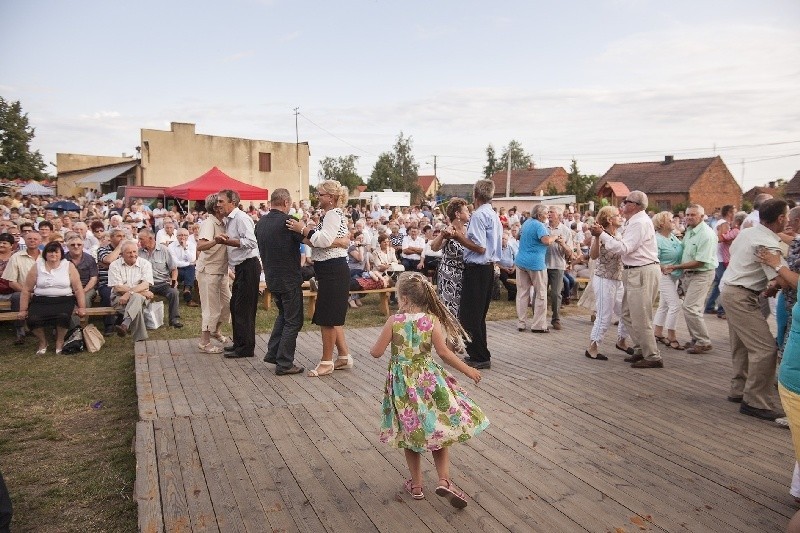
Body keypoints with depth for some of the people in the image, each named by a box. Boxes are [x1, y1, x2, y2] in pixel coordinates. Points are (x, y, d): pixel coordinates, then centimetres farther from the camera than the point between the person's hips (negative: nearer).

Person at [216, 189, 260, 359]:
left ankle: (246, 348, 3)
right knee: (235, 306, 16)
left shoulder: (241, 218, -14)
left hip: (248, 266, -10)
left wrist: (227, 241, -25)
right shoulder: (229, 220, 16)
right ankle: (239, 343, 28)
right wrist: (224, 241, 0)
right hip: (241, 268, 10)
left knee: (243, 308, -5)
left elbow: (250, 242, -25)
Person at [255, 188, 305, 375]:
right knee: (293, 321, 4)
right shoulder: (287, 221, -18)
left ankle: (272, 353, 26)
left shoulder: (260, 222, 6)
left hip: (271, 278, 8)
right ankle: (284, 363, 6)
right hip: (289, 280, -8)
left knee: (283, 314, 25)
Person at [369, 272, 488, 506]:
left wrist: (372, 348, 18)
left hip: (403, 384, 0)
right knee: (438, 430, 15)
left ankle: (416, 485, 24)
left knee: (411, 434, 15)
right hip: (429, 382, 0)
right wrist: (467, 369, 1)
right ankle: (444, 480, 6)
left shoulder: (394, 321, -10)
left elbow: (376, 352, -6)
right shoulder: (432, 320, -9)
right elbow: (444, 352, -10)